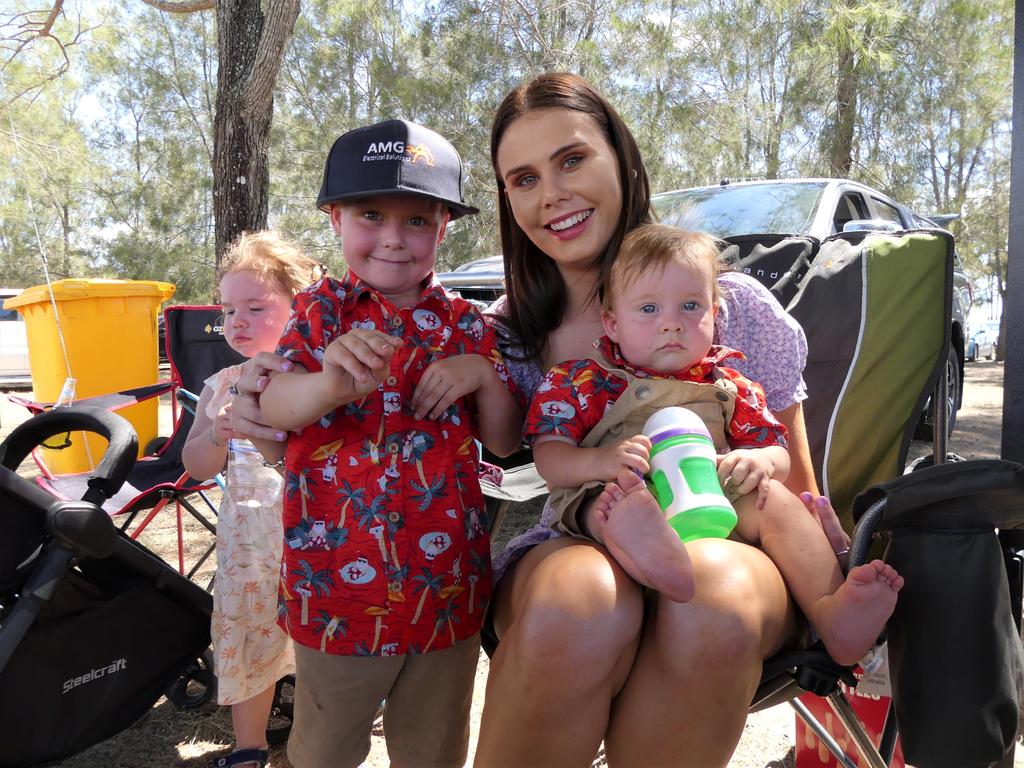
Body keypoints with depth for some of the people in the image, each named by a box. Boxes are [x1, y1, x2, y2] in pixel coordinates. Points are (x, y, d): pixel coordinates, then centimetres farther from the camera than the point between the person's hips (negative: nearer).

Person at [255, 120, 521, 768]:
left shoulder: (467, 326, 2)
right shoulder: (321, 311, -3)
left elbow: (505, 442, 5)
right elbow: (273, 406, -18)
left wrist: (483, 373, -14)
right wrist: (329, 384, -39)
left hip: (448, 586, 2)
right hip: (337, 586, -1)